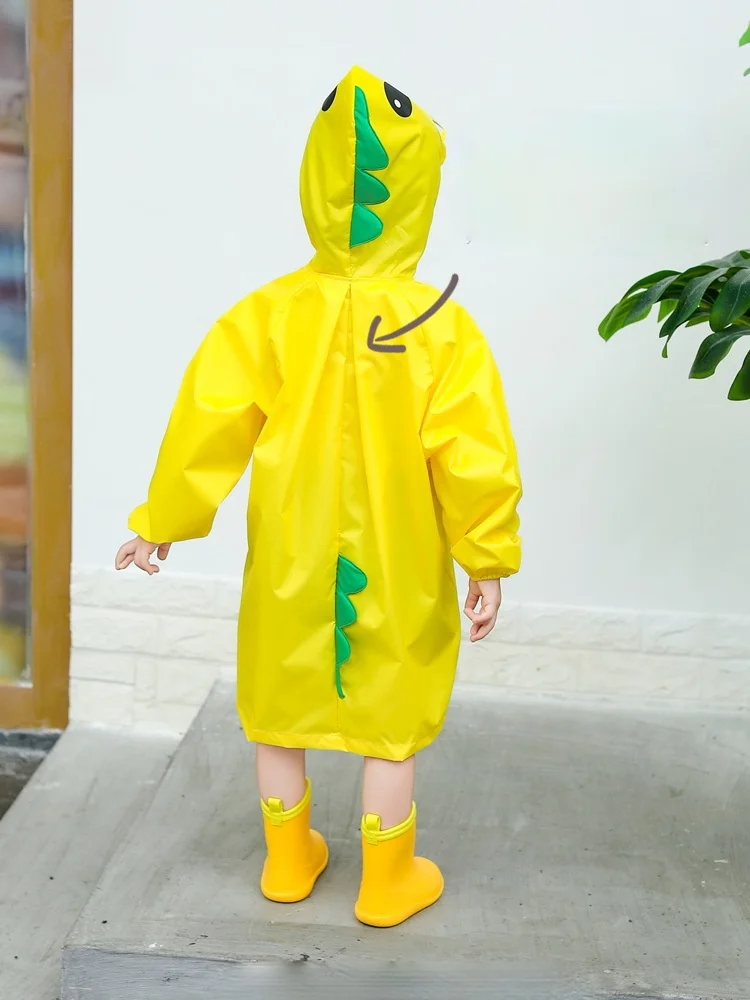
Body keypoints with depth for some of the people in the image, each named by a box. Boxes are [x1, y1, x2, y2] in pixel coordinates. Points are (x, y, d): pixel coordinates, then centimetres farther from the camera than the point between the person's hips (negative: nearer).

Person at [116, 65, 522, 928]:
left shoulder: (268, 314, -13)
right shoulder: (443, 328, -17)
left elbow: (208, 424, -7)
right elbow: (475, 459, -13)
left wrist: (161, 523, 6)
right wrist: (488, 563, 0)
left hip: (289, 564, 2)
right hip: (397, 573, -1)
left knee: (279, 708, 21)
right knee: (389, 727, 15)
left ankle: (288, 860, 37)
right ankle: (388, 885, 29)